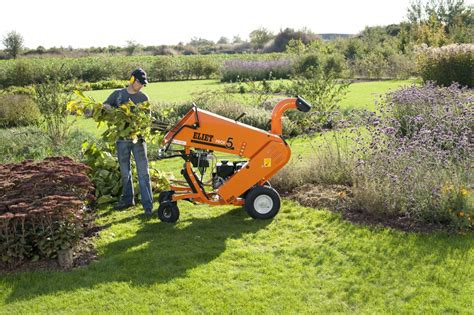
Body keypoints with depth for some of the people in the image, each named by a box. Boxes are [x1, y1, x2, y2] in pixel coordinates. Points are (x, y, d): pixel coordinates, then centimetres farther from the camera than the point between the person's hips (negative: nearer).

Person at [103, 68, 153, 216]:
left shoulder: (143, 97, 7)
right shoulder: (117, 94, 9)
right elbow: (103, 107, 8)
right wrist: (111, 110, -14)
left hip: (138, 137, -1)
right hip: (122, 138, 2)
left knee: (143, 172, -6)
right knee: (125, 171, 12)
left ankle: (148, 205, -7)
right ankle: (127, 199, 26)